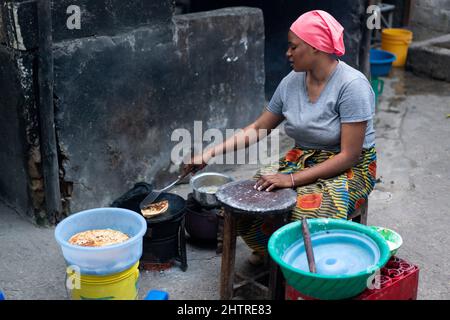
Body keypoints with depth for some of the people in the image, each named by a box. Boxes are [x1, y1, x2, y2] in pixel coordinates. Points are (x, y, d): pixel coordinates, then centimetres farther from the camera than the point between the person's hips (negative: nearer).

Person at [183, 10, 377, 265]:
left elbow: (349, 156, -21)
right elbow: (259, 128, 10)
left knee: (309, 218, -35)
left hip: (349, 169, -5)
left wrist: (292, 179, -24)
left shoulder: (352, 85, -21)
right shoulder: (292, 82, -1)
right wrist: (211, 154, 2)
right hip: (302, 160, 6)